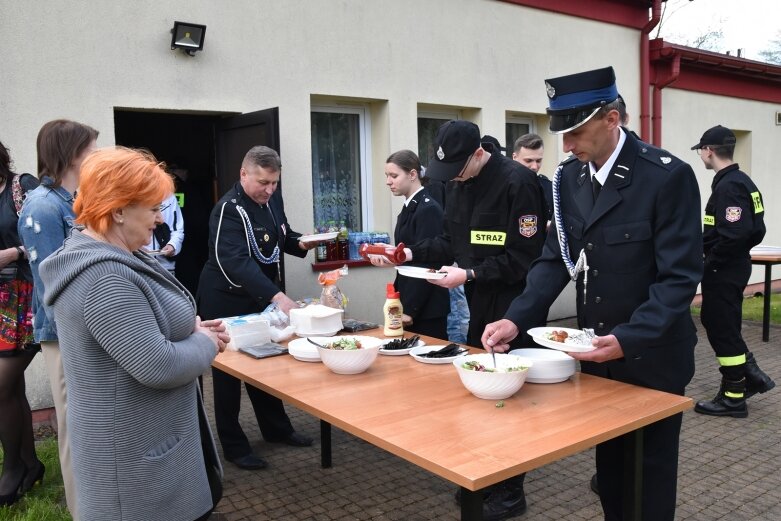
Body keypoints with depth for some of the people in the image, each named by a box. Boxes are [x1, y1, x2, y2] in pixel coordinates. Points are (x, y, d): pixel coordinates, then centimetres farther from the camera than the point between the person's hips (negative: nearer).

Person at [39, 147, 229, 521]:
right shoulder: (105, 278, -28)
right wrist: (206, 344, -12)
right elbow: (157, 366, -30)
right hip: (137, 452, -10)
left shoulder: (104, 257, 6)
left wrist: (189, 328, 1)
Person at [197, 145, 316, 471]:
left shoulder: (272, 199, 1)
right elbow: (238, 262, -36)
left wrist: (302, 243, -7)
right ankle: (234, 447, 18)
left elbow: (281, 236, 16)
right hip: (227, 302, -7)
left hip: (262, 298, 8)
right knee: (229, 371, 5)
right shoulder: (228, 209, -24)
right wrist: (277, 296, -45)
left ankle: (276, 429, 34)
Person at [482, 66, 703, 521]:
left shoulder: (668, 176, -17)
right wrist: (517, 318, -13)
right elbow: (556, 259, 1)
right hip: (596, 351, 5)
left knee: (649, 474, 12)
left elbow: (680, 276, -19)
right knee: (609, 465, 19)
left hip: (652, 355, -5)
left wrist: (629, 339, -31)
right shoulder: (569, 177, 0)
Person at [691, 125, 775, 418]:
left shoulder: (728, 186, -20)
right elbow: (755, 230, 15)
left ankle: (734, 398, 13)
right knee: (717, 322, 20)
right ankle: (752, 376, 26)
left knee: (722, 328, 1)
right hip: (733, 267, 10)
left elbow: (735, 235, -28)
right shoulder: (741, 181, 11)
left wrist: (711, 262, -16)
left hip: (722, 271, -10)